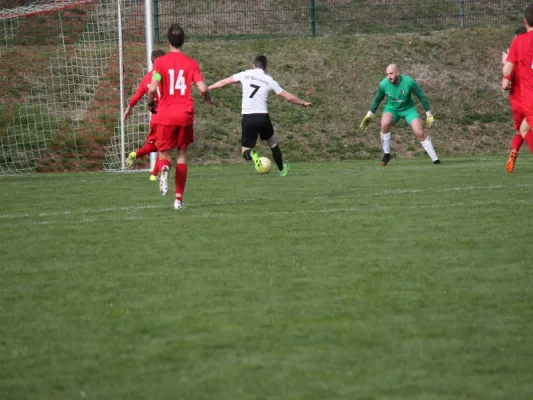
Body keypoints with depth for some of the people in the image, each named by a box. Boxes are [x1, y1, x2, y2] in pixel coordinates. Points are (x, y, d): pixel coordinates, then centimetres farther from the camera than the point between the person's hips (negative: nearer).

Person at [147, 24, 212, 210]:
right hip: (185, 115, 1)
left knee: (164, 154, 9)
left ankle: (164, 169, -29)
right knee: (182, 154, 12)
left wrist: (151, 104, 7)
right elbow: (203, 88, -7)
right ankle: (179, 198, 7)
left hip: (166, 116, -1)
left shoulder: (160, 62, -3)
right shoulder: (191, 63, 1)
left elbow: (152, 89, -13)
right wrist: (208, 99, 15)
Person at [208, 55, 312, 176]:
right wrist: (303, 103, 26)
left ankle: (251, 153, -26)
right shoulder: (269, 80, 6)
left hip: (247, 117, 0)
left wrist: (208, 88, 25)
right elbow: (288, 97, 9)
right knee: (273, 143, 26)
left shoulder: (245, 74, 6)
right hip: (262, 116, 0)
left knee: (245, 148, 10)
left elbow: (223, 82, 10)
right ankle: (282, 169, 34)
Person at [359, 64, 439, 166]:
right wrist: (369, 115, 7)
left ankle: (435, 160, -1)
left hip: (408, 109, -1)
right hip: (391, 109, 1)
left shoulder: (409, 82, -25)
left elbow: (422, 96, -11)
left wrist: (429, 114, -7)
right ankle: (386, 154, -14)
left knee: (419, 133, -15)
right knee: (384, 124, -32)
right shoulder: (383, 84, -19)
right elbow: (377, 99, 3)